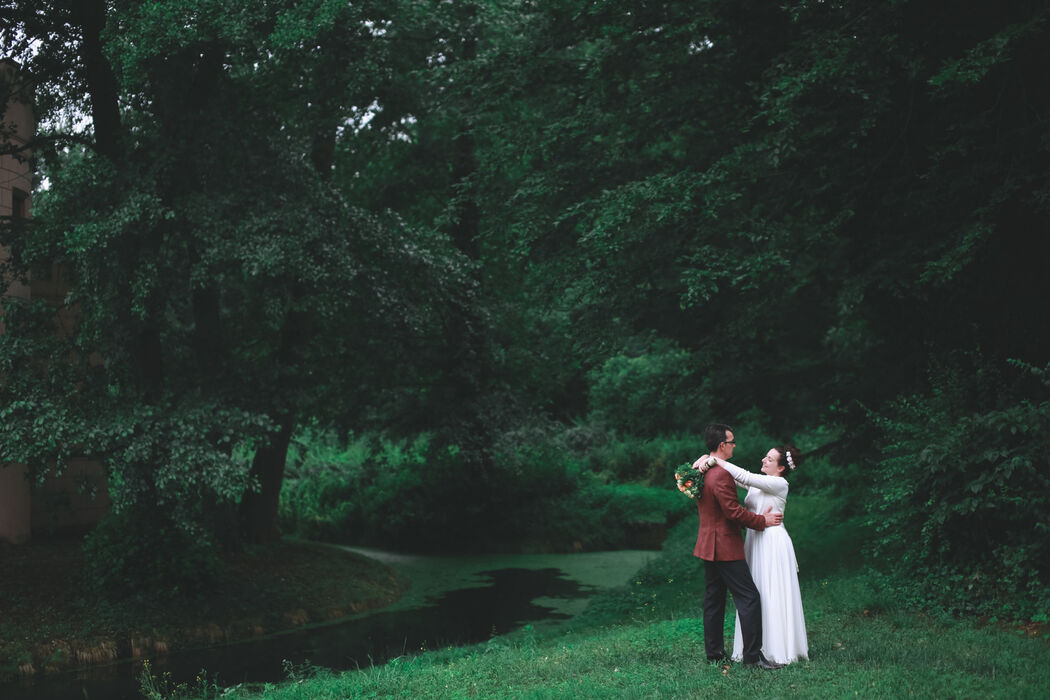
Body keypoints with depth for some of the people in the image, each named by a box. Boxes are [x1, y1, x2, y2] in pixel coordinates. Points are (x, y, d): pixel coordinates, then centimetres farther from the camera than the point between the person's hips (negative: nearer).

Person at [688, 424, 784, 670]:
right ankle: (753, 654, -7)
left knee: (714, 598, 13)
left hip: (708, 545, 10)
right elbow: (733, 512, -22)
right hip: (725, 546, -10)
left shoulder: (702, 472, 11)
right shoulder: (721, 474, -21)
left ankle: (714, 651, 18)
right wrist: (762, 521, -11)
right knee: (749, 597, -7)